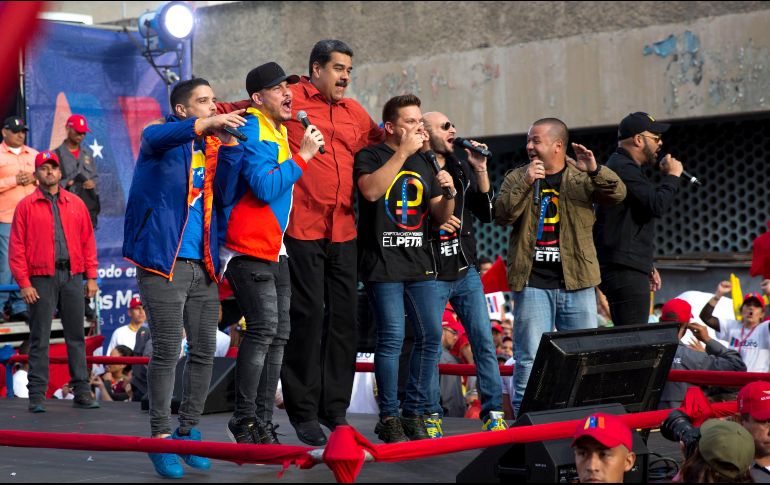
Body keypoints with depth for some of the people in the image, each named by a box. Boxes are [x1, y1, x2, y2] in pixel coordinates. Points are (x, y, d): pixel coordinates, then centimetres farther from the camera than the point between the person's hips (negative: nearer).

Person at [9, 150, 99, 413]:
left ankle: (82, 391, 9)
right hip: (41, 279, -3)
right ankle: (37, 394, 2)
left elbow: (88, 241, 12)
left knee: (76, 335, 5)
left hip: (73, 277, 3)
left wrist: (91, 277, 5)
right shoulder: (26, 206, 3)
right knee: (40, 337, -1)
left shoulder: (76, 204, 12)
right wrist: (24, 283, -7)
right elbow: (17, 248, 0)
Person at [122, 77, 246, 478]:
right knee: (167, 353, -6)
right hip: (164, 262, -6)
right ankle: (160, 438, 2)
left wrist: (229, 143, -10)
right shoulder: (164, 139, 0)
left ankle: (188, 431, 18)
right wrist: (208, 124, -38)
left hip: (202, 265, 6)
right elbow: (155, 137, -26)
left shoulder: (213, 147, 15)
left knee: (204, 352, 6)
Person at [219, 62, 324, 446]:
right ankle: (245, 421, -8)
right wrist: (302, 155, -18)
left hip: (274, 249, 10)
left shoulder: (278, 130, 17)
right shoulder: (253, 132, -13)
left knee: (278, 333, 9)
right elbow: (265, 188, -23)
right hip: (249, 248, -10)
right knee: (263, 328, -14)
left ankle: (262, 420, 14)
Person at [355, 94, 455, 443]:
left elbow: (441, 218, 16)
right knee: (392, 338, -10)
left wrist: (448, 194, -5)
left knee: (431, 336, 2)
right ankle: (389, 418, -1)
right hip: (383, 263, -6)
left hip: (420, 263, 6)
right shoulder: (370, 156, 1)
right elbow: (371, 190, -21)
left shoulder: (424, 163, 18)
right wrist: (403, 153, -16)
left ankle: (415, 414, 13)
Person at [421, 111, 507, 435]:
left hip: (466, 271, 5)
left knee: (485, 341, 2)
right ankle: (431, 417, 12)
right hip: (431, 274, -5)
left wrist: (480, 170, -2)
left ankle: (493, 413, 8)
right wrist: (432, 221, -21)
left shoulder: (462, 168, 12)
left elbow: (486, 213, 7)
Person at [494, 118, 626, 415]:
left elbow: (617, 194, -9)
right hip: (532, 283, -1)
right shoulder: (517, 178, 7)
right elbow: (501, 215, -6)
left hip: (576, 282, 1)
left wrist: (595, 171, -26)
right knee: (530, 358, -2)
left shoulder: (582, 177, 5)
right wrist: (525, 183, -18)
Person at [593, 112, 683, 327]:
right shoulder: (623, 168, -11)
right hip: (625, 271, -11)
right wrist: (672, 176, -5)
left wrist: (647, 266, 30)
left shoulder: (623, 166, 24)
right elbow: (657, 205, -22)